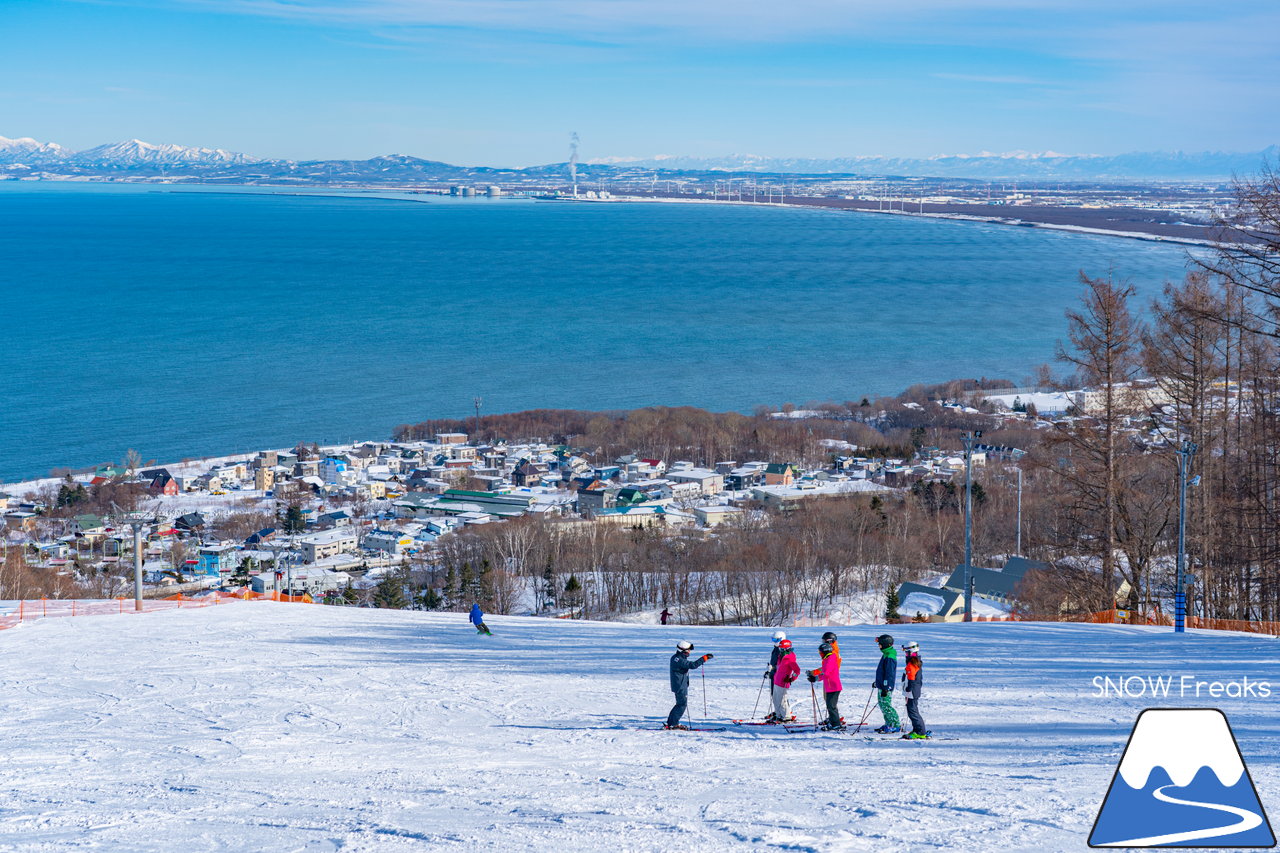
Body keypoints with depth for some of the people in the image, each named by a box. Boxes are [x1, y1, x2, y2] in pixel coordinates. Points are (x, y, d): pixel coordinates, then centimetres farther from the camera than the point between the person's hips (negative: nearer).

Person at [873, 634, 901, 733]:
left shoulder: (889, 658, -19)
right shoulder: (886, 654, 13)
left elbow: (889, 674, -22)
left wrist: (885, 688, -24)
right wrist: (877, 682, 32)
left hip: (886, 687, -10)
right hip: (882, 686, 10)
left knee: (886, 706, -9)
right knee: (883, 705, 15)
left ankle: (896, 725, -5)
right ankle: (888, 724, 22)